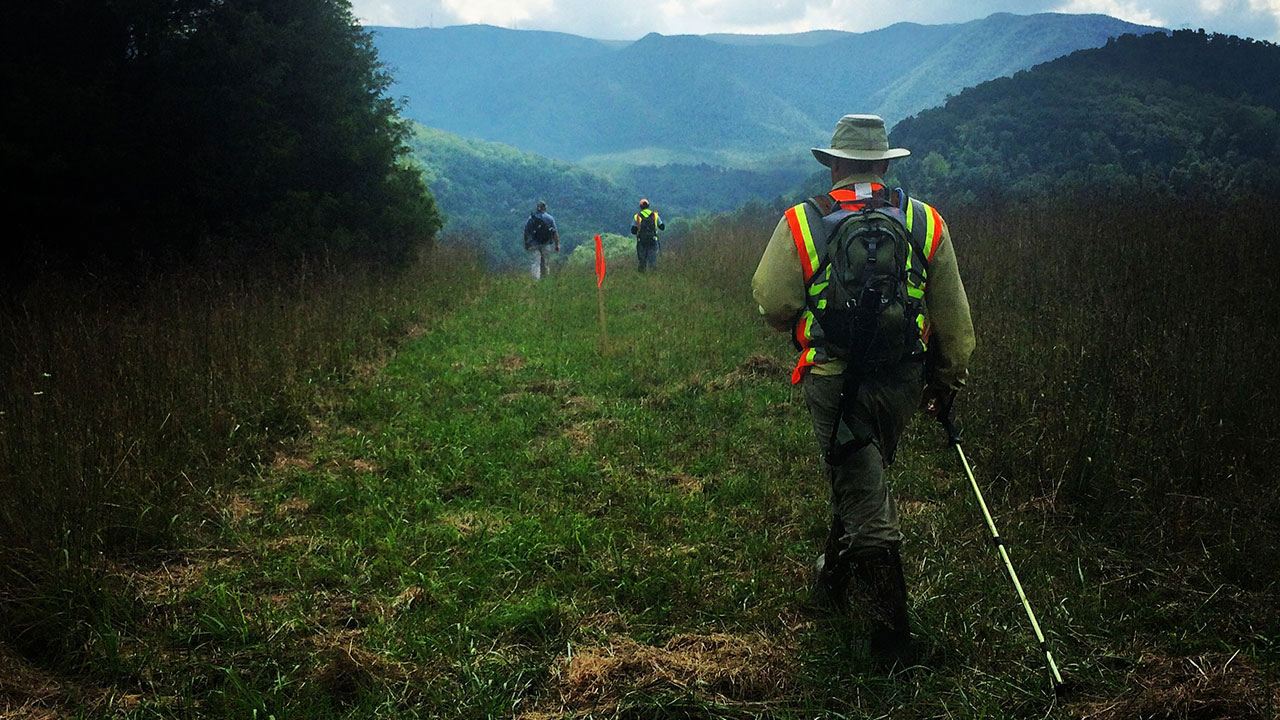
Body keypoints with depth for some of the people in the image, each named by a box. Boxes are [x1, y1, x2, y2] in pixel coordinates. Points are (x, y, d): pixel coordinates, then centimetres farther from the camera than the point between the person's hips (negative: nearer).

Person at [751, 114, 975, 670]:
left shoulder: (801, 222, -7)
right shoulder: (925, 222, 2)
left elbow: (772, 302, -6)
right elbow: (953, 318, 5)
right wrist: (946, 383, 17)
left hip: (834, 381, -3)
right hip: (903, 379, 4)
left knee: (865, 501, 2)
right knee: (863, 478, 25)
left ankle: (892, 640, 4)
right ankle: (833, 577, 44)